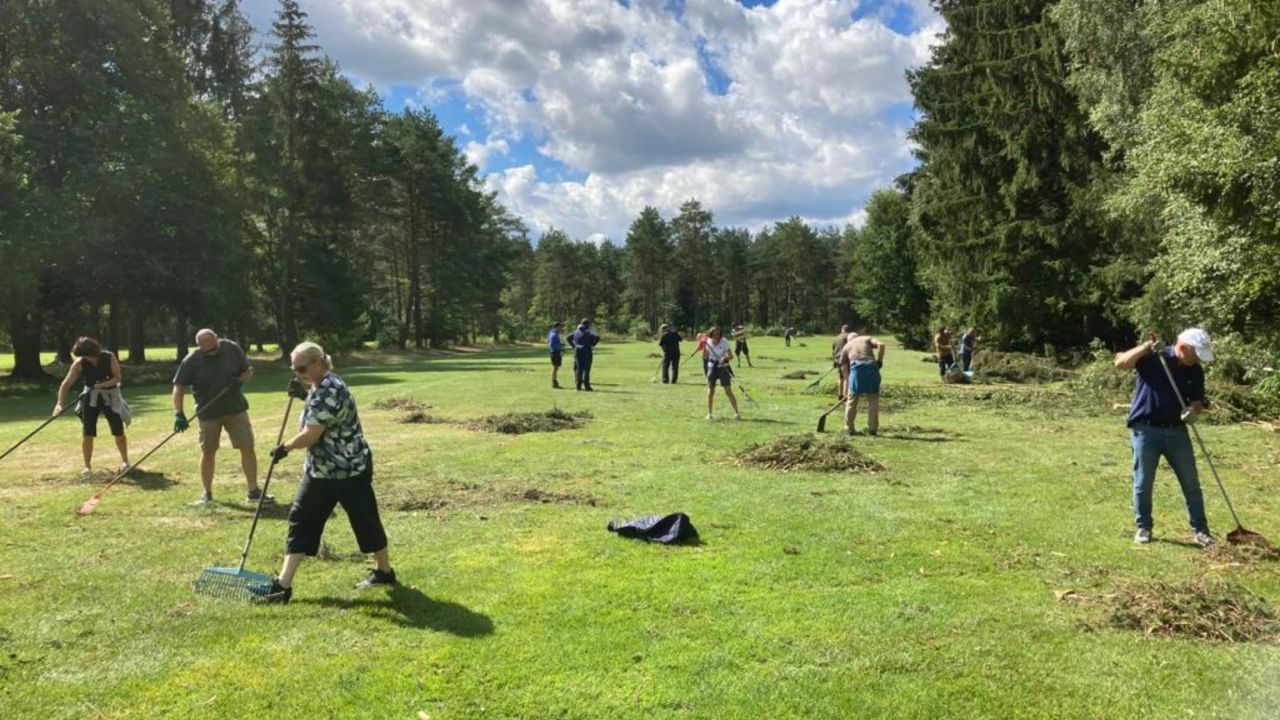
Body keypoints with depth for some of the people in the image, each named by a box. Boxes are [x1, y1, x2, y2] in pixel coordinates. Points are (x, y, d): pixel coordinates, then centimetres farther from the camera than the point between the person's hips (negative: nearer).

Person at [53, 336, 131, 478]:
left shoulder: (109, 358, -18)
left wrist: (104, 384, -32)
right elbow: (66, 383, -18)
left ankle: (125, 462, 21)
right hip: (90, 397, 1)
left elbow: (118, 377, -14)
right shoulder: (79, 363, -15)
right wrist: (60, 403, -29)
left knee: (118, 431, 3)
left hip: (110, 396, -1)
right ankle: (87, 467, 6)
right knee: (87, 433, -4)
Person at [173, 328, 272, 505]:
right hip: (208, 413, 0)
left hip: (236, 409, 1)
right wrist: (178, 414, -20)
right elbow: (179, 388, -9)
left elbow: (248, 371, 4)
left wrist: (240, 381, -18)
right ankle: (207, 493, 25)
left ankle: (253, 491, 3)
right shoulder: (190, 361, -12)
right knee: (208, 452, 9)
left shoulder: (232, 349, -9)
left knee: (247, 447, -4)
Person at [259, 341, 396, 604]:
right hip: (320, 470, 10)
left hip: (349, 470, -10)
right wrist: (304, 395, 9)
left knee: (364, 520, 7)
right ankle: (283, 584, 6)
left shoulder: (330, 391, -25)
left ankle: (385, 571, 27)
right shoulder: (319, 386, 7)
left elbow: (310, 436, -26)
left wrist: (284, 447, -7)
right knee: (301, 519, 4)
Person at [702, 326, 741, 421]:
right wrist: (704, 347, -20)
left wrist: (726, 358, -35)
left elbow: (731, 356, -14)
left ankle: (736, 413, -2)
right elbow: (704, 357, -8)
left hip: (723, 367, -3)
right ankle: (709, 414, 11)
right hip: (712, 367, 3)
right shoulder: (708, 342, -3)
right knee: (710, 391, 1)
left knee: (728, 391, -7)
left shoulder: (724, 342, -12)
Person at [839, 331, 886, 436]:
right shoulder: (867, 338, 27)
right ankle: (872, 429, 9)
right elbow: (881, 344, 4)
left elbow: (845, 369, 22)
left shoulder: (846, 346, 27)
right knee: (873, 400, 10)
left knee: (851, 400, 11)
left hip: (856, 368, 0)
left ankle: (849, 428, 14)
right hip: (872, 367, 0)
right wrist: (879, 361, 13)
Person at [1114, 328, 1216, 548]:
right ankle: (1143, 527, 18)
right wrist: (1146, 348, -33)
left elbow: (1197, 400, 10)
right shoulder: (1152, 358, -10)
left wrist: (1193, 410, -13)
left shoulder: (1195, 371, 4)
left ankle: (1200, 529, 17)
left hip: (1176, 430, 4)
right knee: (1143, 483, 4)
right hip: (1145, 430, -4)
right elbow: (1120, 363, -23)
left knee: (1191, 482, 6)